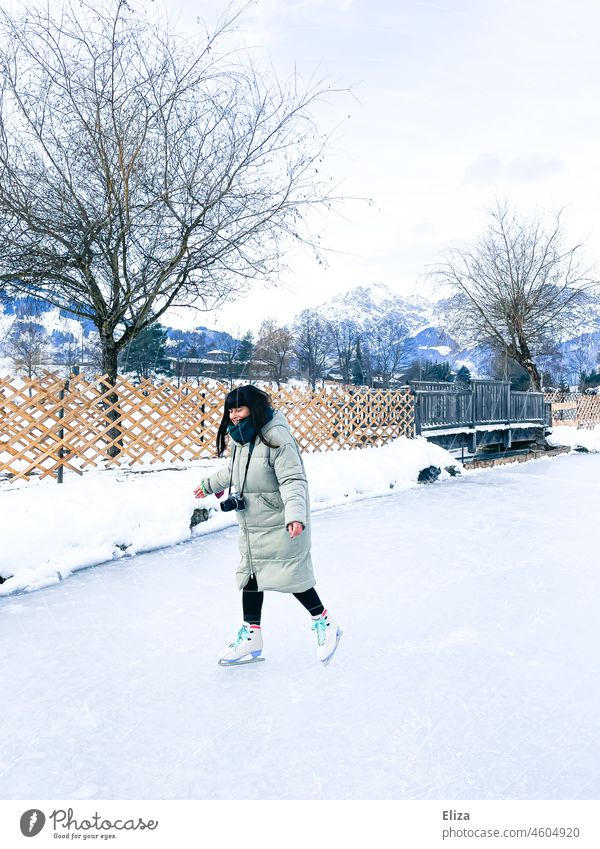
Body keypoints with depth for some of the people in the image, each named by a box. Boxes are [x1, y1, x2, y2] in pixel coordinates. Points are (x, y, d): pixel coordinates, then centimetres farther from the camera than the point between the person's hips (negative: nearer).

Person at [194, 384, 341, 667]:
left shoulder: (276, 437, -21)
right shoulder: (242, 438, 7)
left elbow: (293, 480, -27)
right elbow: (232, 471, 26)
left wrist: (295, 515, -40)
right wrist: (208, 485, 38)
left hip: (280, 526, -9)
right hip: (251, 526, 9)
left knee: (291, 576, 0)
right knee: (249, 577, 12)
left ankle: (325, 624, 24)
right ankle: (251, 638, 26)